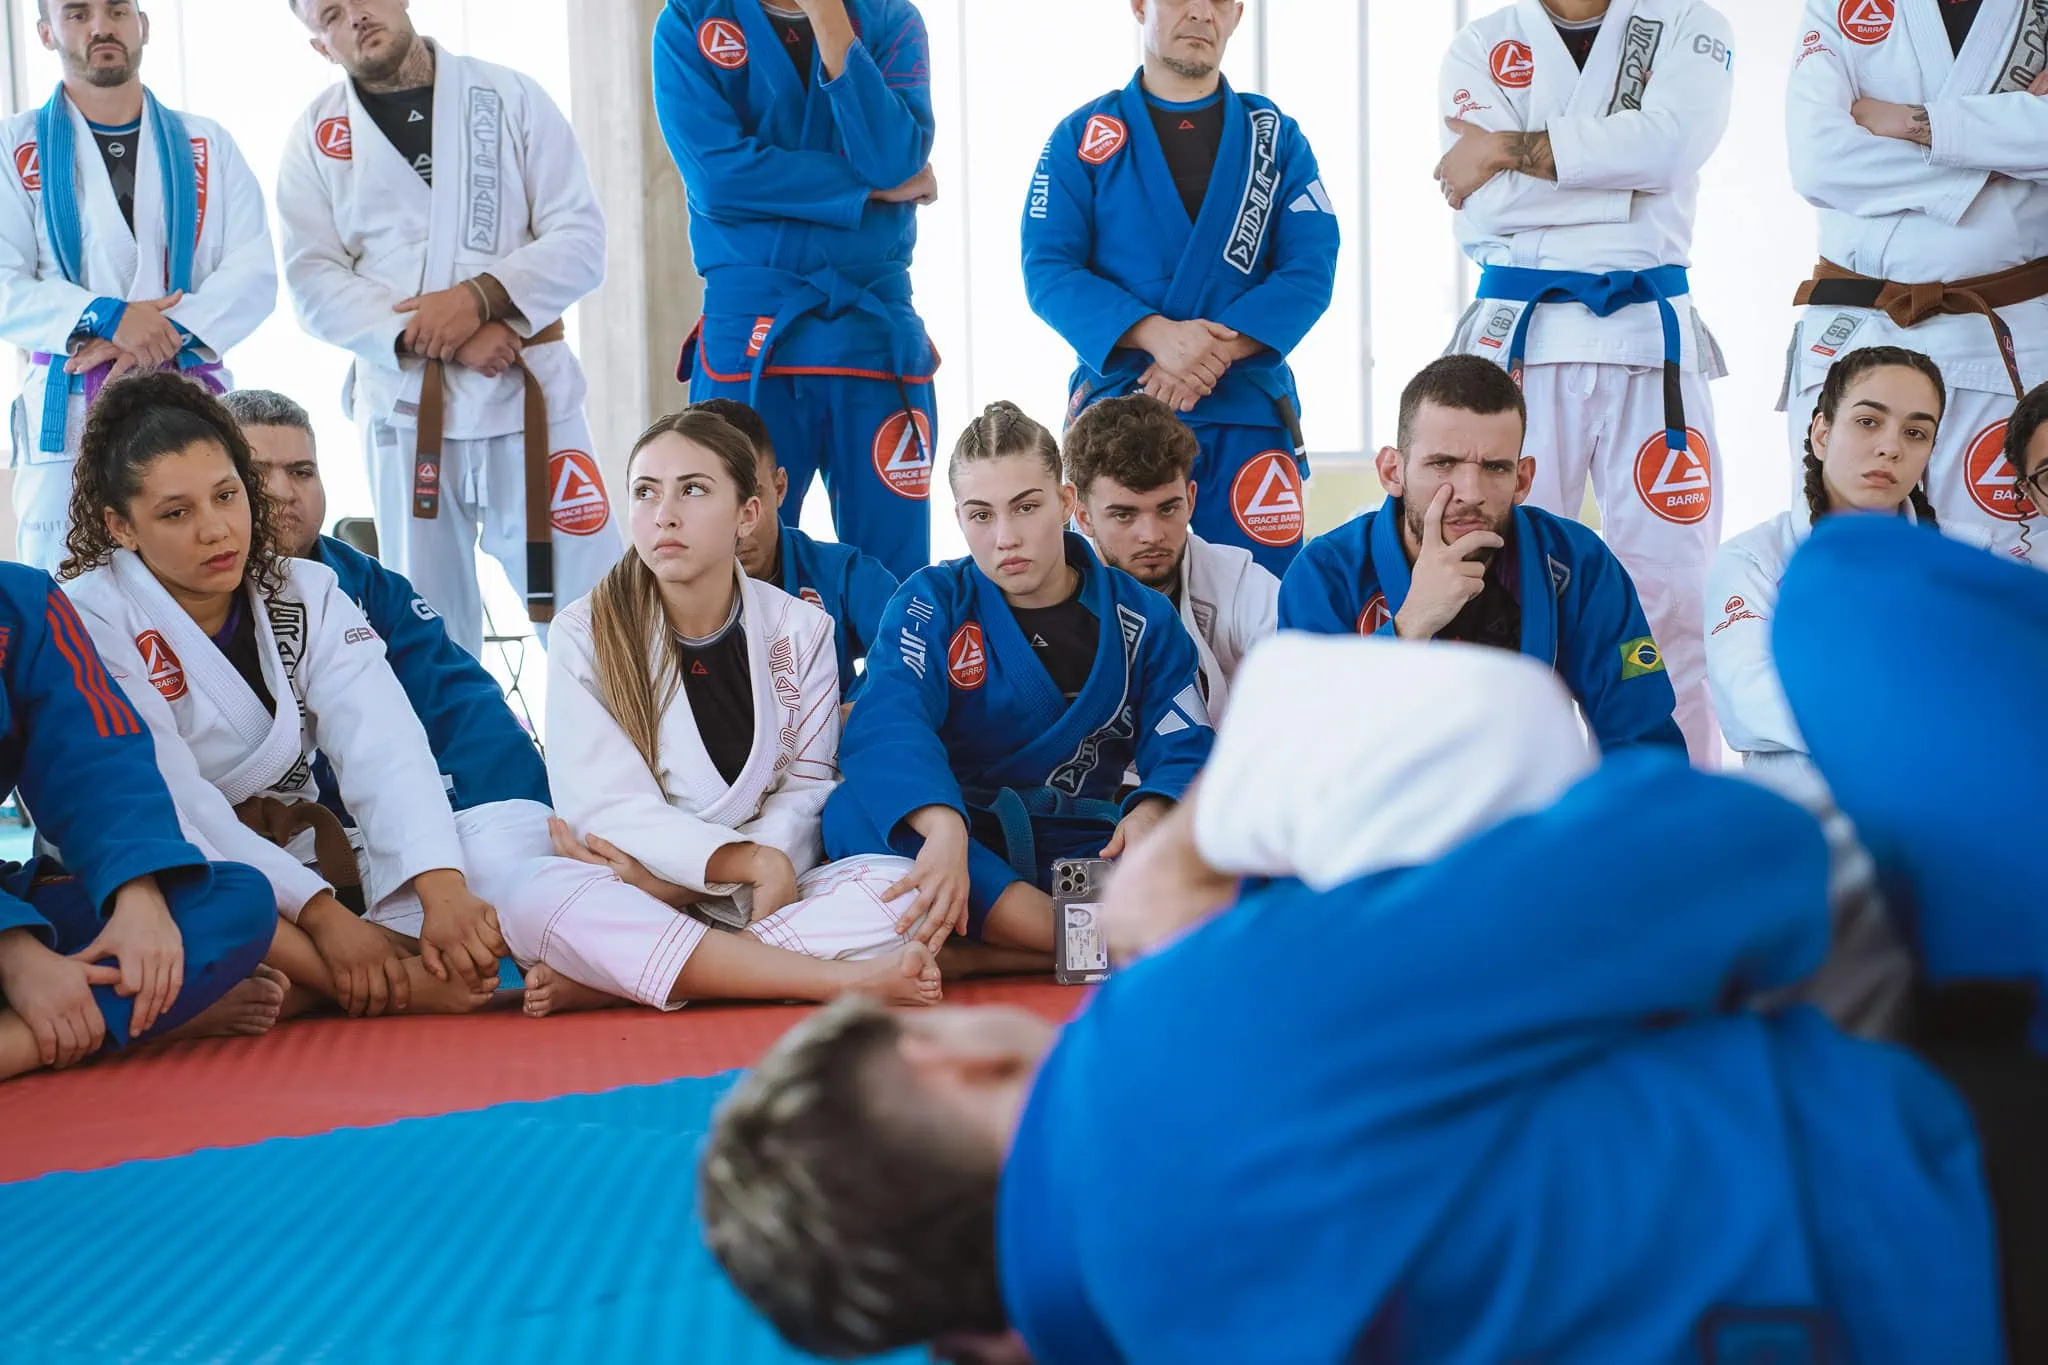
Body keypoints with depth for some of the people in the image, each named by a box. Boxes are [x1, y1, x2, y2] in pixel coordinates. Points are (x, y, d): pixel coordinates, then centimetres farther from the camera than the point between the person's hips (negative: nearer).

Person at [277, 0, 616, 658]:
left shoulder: (512, 97, 4)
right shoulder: (316, 135, 6)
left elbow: (580, 238, -1)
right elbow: (314, 282, -2)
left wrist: (479, 295, -16)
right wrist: (433, 336, -15)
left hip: (527, 393, -1)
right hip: (404, 407, 1)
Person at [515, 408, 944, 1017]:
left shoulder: (800, 629, 4)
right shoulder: (586, 636, -2)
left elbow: (807, 786, -1)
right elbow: (607, 808, -10)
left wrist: (683, 882, -18)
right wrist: (758, 863, -21)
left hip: (760, 894, 2)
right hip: (634, 895, -2)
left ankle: (608, 980, -26)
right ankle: (845, 979, -34)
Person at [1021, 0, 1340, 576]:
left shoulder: (1277, 137, 8)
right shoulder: (1083, 136, 4)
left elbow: (1310, 271, -2)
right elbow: (1048, 271, -6)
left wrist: (1218, 351, -18)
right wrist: (1156, 335, -21)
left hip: (1248, 413, 1)